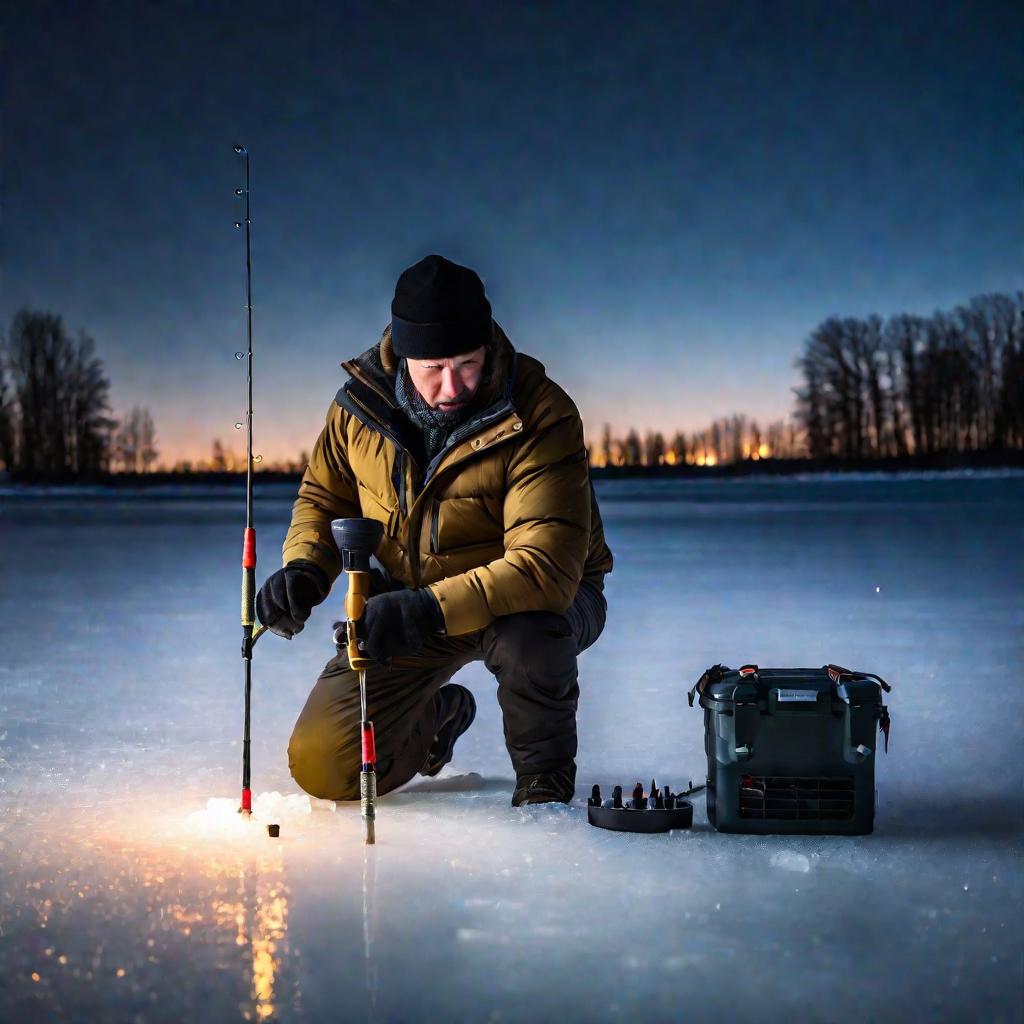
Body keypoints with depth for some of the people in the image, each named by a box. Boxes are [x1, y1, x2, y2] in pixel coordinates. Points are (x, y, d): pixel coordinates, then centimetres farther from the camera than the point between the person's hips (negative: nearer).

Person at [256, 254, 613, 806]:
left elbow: (546, 566, -35)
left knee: (527, 634, -42)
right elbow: (324, 496, 8)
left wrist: (431, 610, -46)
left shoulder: (540, 416, -26)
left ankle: (544, 776, -8)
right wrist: (304, 569, -14)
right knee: (324, 770, -6)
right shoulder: (362, 400, -10)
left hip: (548, 595, -4)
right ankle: (438, 716, 29)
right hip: (407, 602, 4)